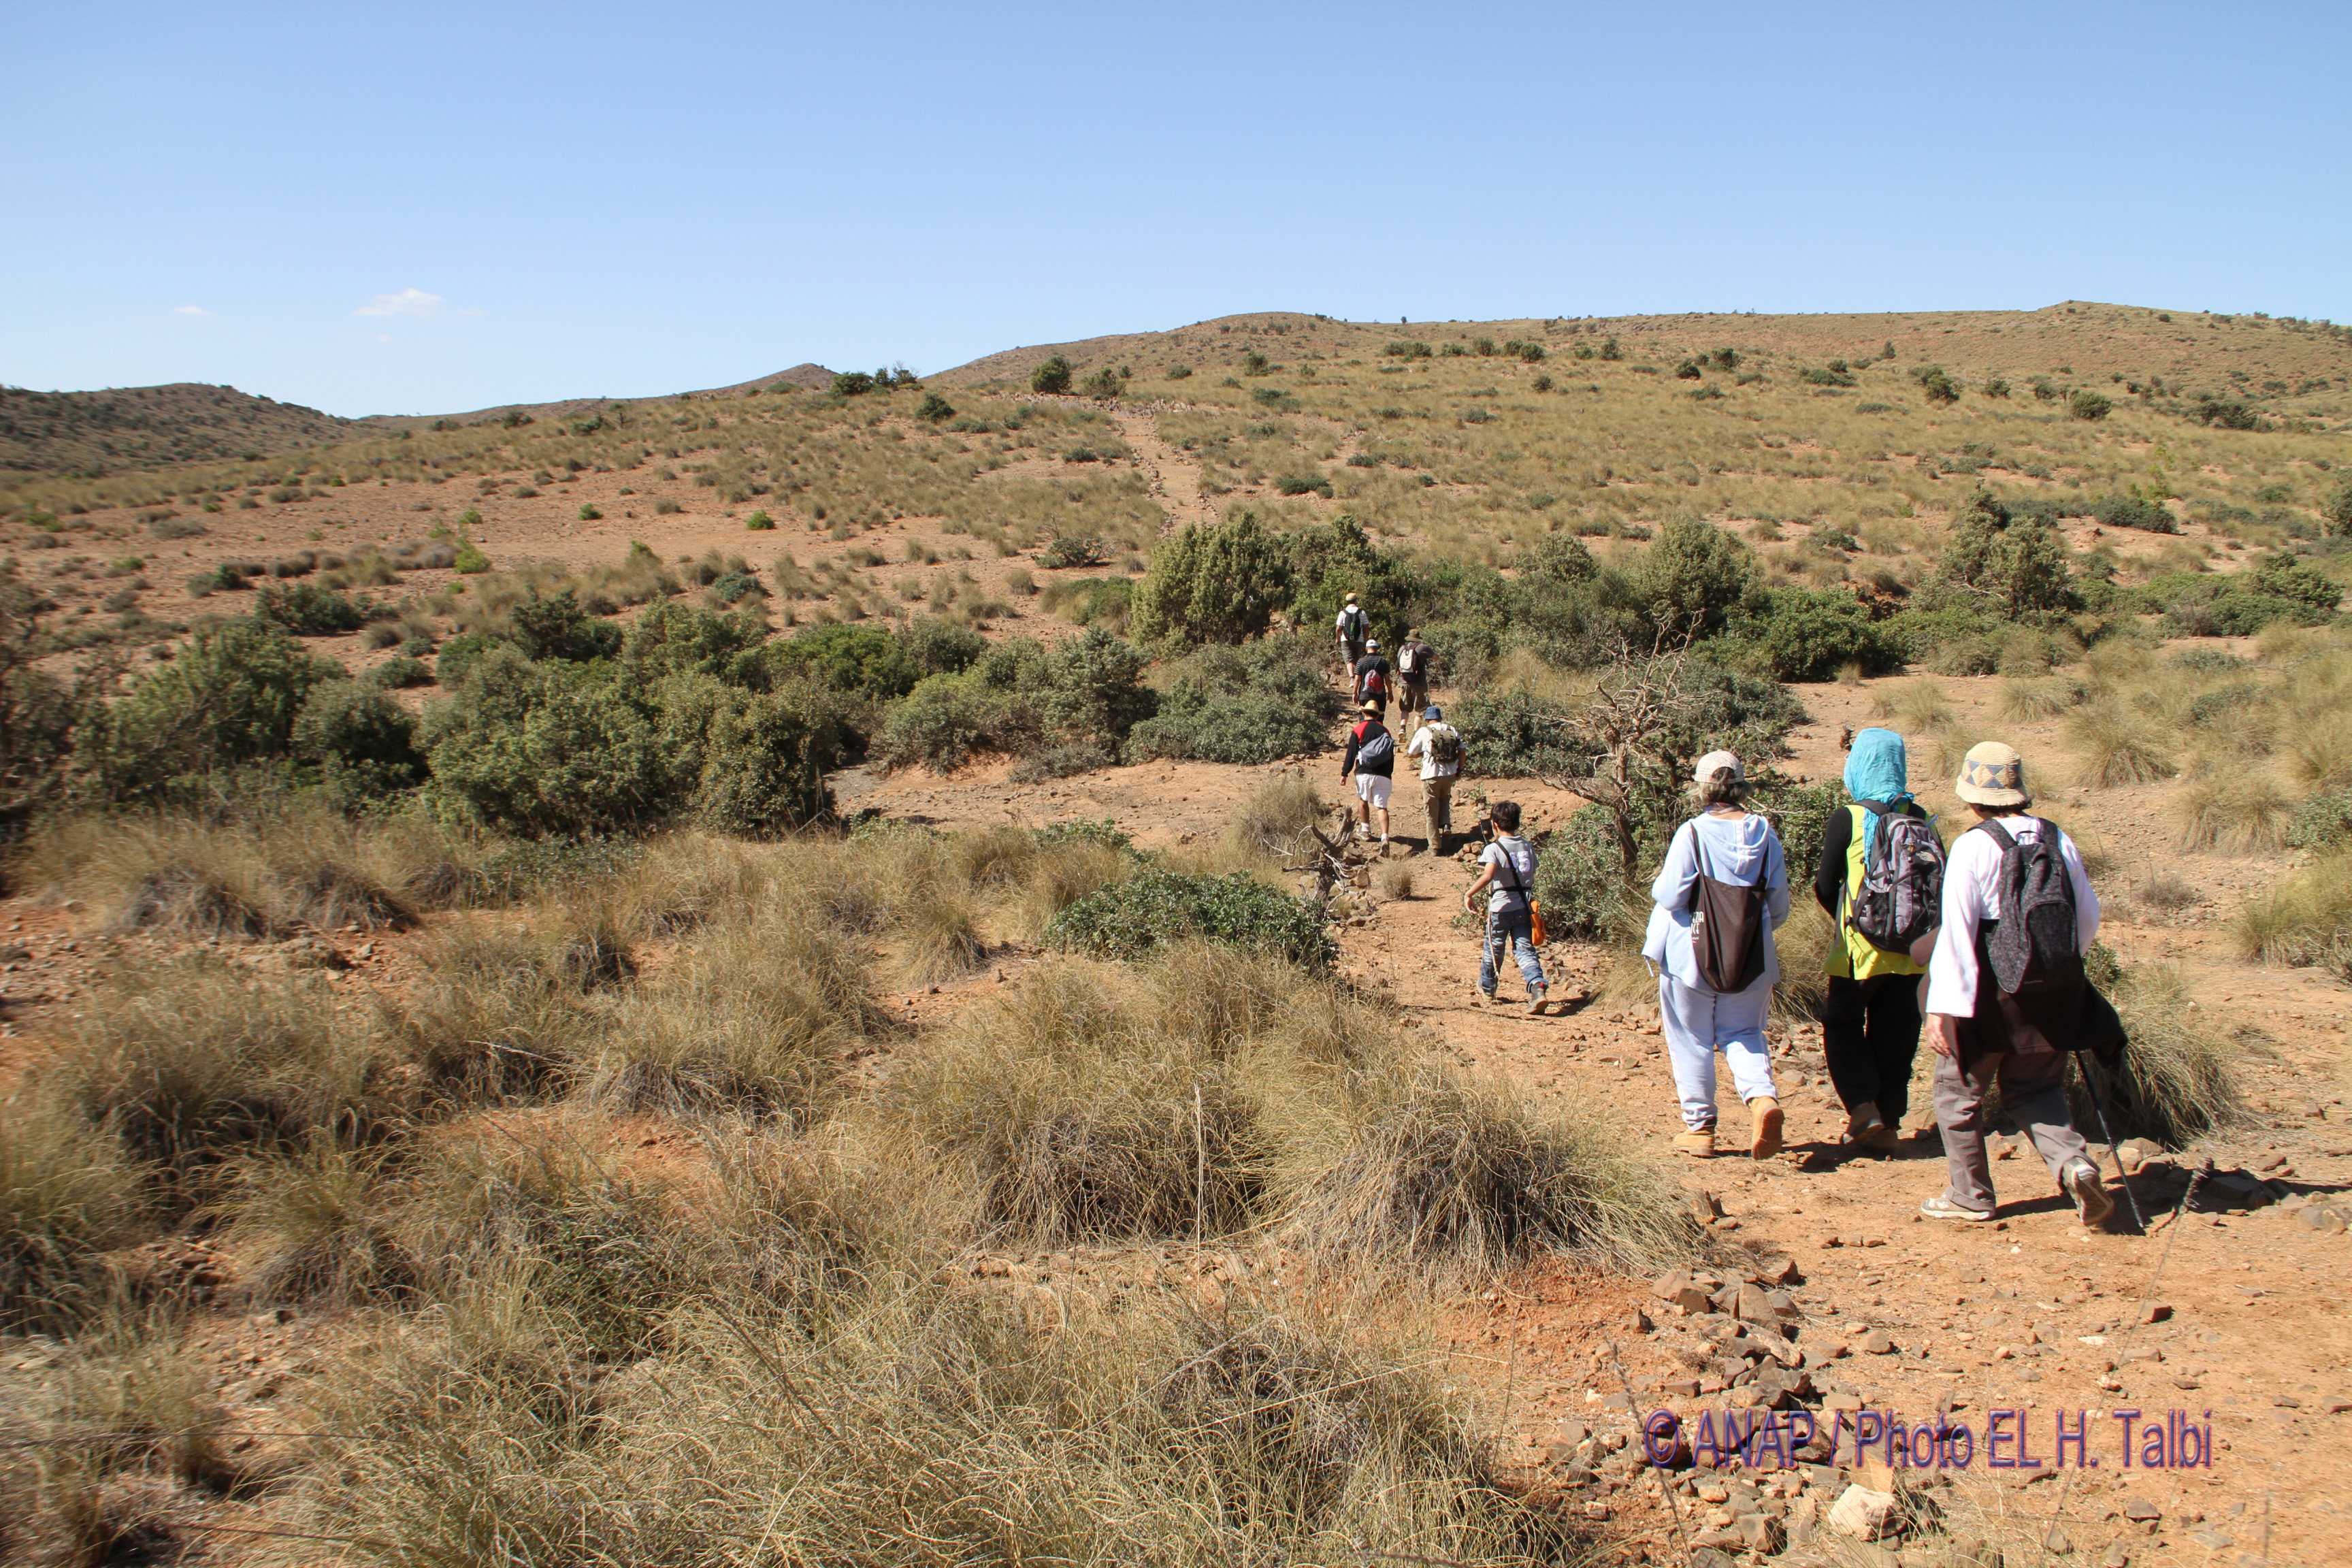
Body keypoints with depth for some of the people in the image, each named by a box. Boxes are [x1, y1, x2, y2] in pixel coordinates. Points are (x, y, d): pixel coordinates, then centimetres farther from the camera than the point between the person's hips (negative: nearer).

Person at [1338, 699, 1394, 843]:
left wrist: (1345, 773, 3)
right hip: (1383, 776, 2)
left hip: (1364, 773, -2)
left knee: (1363, 800, 21)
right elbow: (1391, 755, 14)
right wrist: (1389, 773, 24)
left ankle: (1366, 830, 30)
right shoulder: (1385, 730, 10)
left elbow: (1351, 754, -3)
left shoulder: (1358, 730, -1)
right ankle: (1385, 836, -16)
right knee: (1382, 806, -1)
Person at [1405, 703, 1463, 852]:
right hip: (1450, 774, 4)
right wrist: (1460, 769, 16)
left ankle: (1435, 846, 8)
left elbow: (1411, 753, 1)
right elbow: (1462, 751, 5)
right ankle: (1446, 826, 10)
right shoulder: (1453, 730, 6)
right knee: (1444, 799, 31)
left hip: (1431, 775, -4)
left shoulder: (1424, 731, -4)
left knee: (1431, 812, 6)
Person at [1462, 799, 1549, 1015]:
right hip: (1524, 907, 4)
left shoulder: (1494, 849, -12)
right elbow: (1532, 876, 12)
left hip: (1501, 908, -4)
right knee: (1525, 950, 1)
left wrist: (1469, 894, -21)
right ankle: (1537, 987, -21)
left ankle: (1487, 988, 34)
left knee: (1493, 950, 15)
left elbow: (1488, 876, -27)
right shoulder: (1528, 847, 6)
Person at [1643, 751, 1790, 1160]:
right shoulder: (1765, 834, -2)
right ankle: (1763, 1096, -10)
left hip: (1692, 955, -3)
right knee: (1743, 1033, 15)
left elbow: (1670, 895, -15)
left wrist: (1658, 883, 8)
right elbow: (1779, 906, 3)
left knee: (1692, 1041, 10)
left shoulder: (1692, 833, -14)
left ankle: (1699, 1126, 15)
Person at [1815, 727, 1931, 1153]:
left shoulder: (1846, 819, -11)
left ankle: (1863, 1106, -3)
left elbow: (1825, 887, -6)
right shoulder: (1918, 818, -1)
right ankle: (1888, 1124, 16)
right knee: (1895, 1033, 12)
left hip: (1860, 947, -4)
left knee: (1842, 1025, 13)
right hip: (1909, 949, 4)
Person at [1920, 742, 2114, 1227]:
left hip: (1988, 994, -5)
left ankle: (1970, 1195, 18)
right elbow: (2089, 920, 11)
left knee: (1959, 1091, 11)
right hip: (2050, 996, 5)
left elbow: (1956, 928, -17)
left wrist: (1942, 1006, -17)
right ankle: (2073, 1161, -5)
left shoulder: (1974, 846, -13)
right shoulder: (2060, 841, 3)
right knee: (2035, 1088, 19)